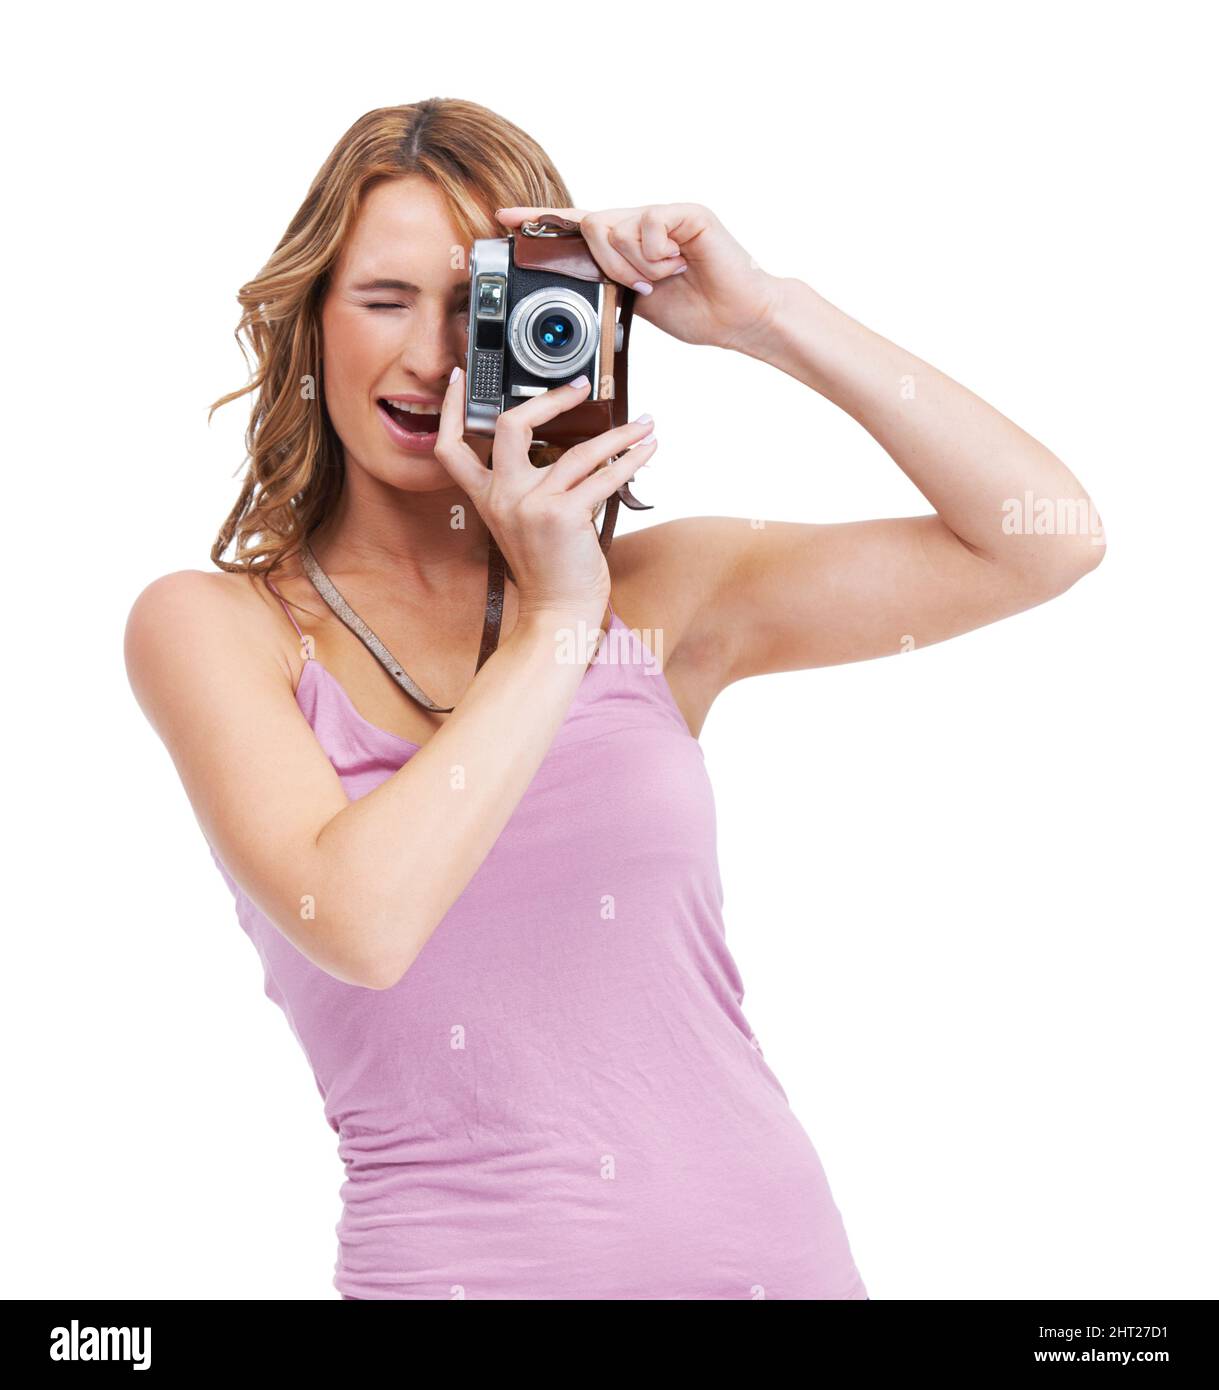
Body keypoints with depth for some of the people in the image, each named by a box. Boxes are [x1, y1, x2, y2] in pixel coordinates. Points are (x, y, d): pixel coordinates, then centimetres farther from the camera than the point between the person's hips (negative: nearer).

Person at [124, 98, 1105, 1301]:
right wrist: (554, 622, -11)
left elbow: (1047, 540, -2)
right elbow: (359, 922, -16)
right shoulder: (211, 625, -1)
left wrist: (768, 318, -6)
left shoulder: (657, 593, 4)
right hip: (461, 1260, 0)